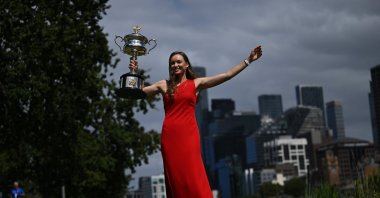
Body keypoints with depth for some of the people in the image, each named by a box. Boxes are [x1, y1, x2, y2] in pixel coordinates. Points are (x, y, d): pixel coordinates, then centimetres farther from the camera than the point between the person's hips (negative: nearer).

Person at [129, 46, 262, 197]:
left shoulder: (196, 83, 10)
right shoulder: (164, 85, 14)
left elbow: (227, 75, 8)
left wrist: (248, 60, 7)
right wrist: (134, 73, 5)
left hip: (188, 134, -1)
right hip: (169, 135, 2)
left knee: (193, 178, -9)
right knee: (175, 179, 2)